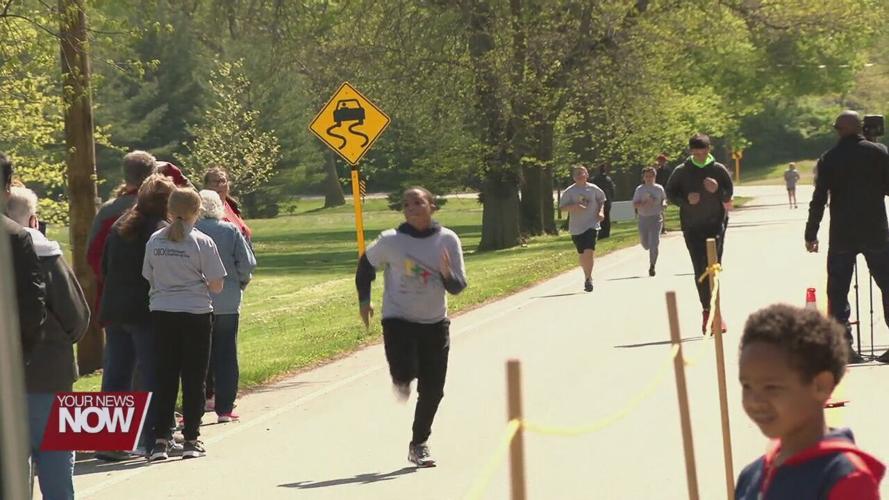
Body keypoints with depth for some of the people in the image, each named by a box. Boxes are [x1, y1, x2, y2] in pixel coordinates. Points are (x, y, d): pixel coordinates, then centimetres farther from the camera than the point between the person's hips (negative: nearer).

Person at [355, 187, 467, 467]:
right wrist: (364, 299, 6)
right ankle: (402, 379, 17)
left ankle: (419, 444, 23)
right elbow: (366, 263, 9)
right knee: (405, 372, -23)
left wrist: (447, 274, -25)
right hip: (398, 320, -2)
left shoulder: (448, 240, -6)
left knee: (432, 391, 4)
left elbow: (458, 287, -4)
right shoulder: (391, 241, -10)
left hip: (435, 323, 2)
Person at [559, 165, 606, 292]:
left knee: (589, 252, -16)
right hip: (576, 227, 1)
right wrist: (574, 206, -20)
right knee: (581, 254, 10)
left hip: (592, 225, -1)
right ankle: (587, 275, 32)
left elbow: (601, 200, 18)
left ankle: (588, 279, -11)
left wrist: (601, 212, 1)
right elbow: (562, 206, -4)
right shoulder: (569, 191, -1)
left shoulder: (593, 189, 2)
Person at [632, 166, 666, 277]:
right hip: (643, 218, 1)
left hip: (656, 218, -1)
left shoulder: (659, 188, 2)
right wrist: (645, 203, -22)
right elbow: (635, 205, -5)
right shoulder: (640, 189, -1)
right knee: (645, 244, 9)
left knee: (654, 244, -12)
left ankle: (652, 266, -2)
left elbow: (664, 199, 19)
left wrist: (663, 203, -3)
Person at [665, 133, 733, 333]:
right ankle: (707, 310, 12)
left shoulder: (719, 170, 1)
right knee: (700, 270, 3)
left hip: (715, 224, -1)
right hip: (692, 227, 1)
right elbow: (670, 194, 6)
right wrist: (686, 200, -12)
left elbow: (729, 195, 4)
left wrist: (717, 189, -18)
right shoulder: (681, 172, 2)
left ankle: (712, 311, -10)